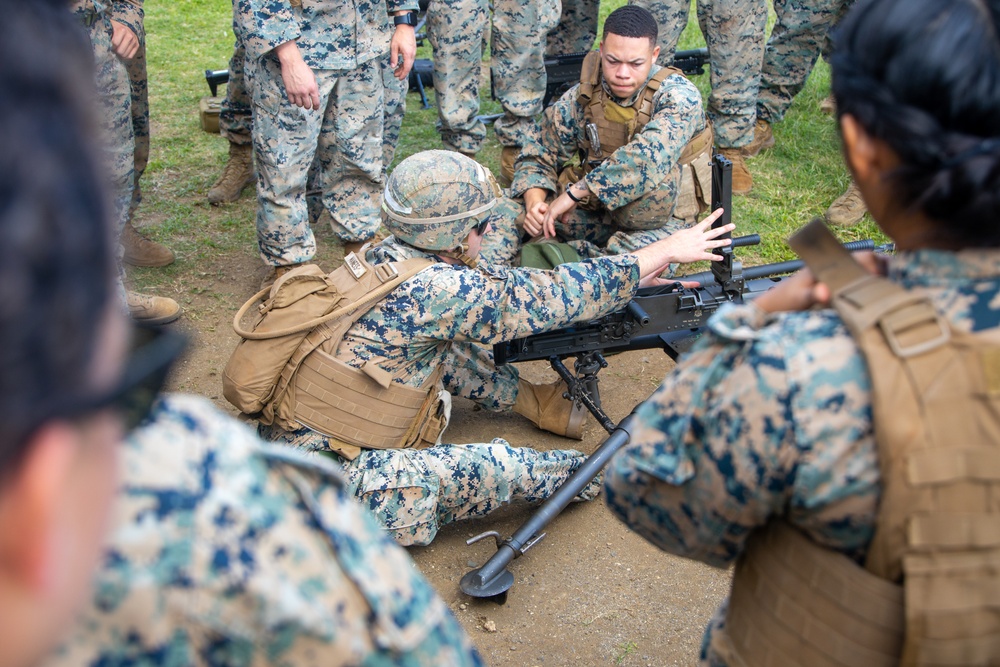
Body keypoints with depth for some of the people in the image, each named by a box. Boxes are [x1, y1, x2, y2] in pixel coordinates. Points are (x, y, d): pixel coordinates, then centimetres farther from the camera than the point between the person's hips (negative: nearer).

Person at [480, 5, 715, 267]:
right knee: (513, 208, -14)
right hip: (597, 211, 4)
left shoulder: (678, 95, -18)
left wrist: (574, 193, -38)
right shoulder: (581, 97, -5)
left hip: (658, 221, -4)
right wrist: (534, 203, -21)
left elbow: (652, 154, -37)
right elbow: (538, 157, 2)